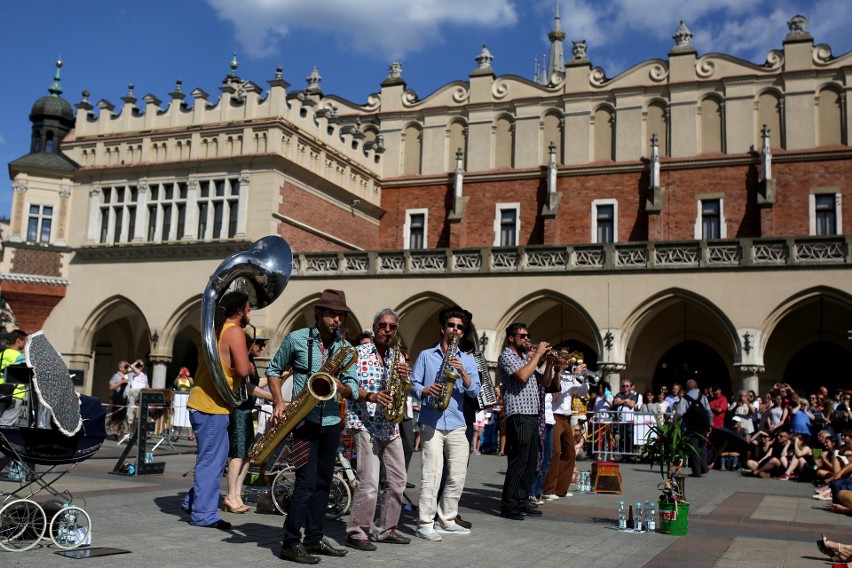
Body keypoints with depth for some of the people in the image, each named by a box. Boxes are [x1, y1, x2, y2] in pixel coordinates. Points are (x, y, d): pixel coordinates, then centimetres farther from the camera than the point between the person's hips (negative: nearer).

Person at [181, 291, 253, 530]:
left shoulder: (215, 330, 15)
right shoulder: (235, 332, -13)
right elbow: (243, 369, -22)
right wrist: (251, 365, -1)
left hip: (201, 402, 9)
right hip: (212, 406, -9)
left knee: (214, 457, 18)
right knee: (211, 460, -2)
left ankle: (193, 501, 25)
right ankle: (203, 514, 4)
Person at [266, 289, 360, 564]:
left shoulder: (345, 348, 5)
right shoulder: (296, 339, -4)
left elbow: (353, 391, 2)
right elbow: (273, 370, 6)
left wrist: (340, 386, -20)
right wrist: (279, 403, -6)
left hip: (331, 422, 5)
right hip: (305, 420, -5)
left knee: (323, 482, 10)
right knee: (307, 481, -10)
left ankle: (314, 538, 21)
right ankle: (290, 543, -2)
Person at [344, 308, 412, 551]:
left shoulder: (397, 357, 14)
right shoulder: (360, 353, -2)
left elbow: (403, 397, 12)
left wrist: (403, 378, -9)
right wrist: (371, 396, -25)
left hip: (390, 427, 7)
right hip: (365, 424, -7)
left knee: (397, 480, 10)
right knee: (369, 482, -13)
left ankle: (385, 529, 22)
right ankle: (356, 533, -2)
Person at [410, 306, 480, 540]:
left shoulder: (467, 360, 13)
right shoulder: (426, 355, 8)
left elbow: (474, 392, 2)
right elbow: (413, 384, 4)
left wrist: (462, 371, -13)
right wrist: (426, 390, -17)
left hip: (457, 424, 3)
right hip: (431, 422, -3)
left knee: (457, 475, 5)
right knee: (431, 473, -9)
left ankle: (446, 520, 18)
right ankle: (425, 524, -4)